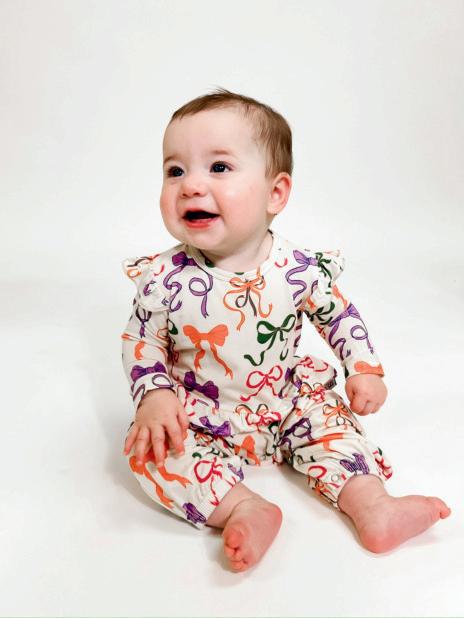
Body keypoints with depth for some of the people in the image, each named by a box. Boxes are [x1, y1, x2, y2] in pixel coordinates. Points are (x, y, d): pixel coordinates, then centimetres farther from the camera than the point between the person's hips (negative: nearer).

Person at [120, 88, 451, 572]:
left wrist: (364, 370, -5)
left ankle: (372, 506, -1)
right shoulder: (164, 279, -20)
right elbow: (142, 342, -7)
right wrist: (154, 397, -21)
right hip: (198, 418, -1)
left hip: (287, 405, 2)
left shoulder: (301, 268, -17)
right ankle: (244, 508, -26)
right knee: (147, 447, -21)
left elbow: (339, 316, 1)